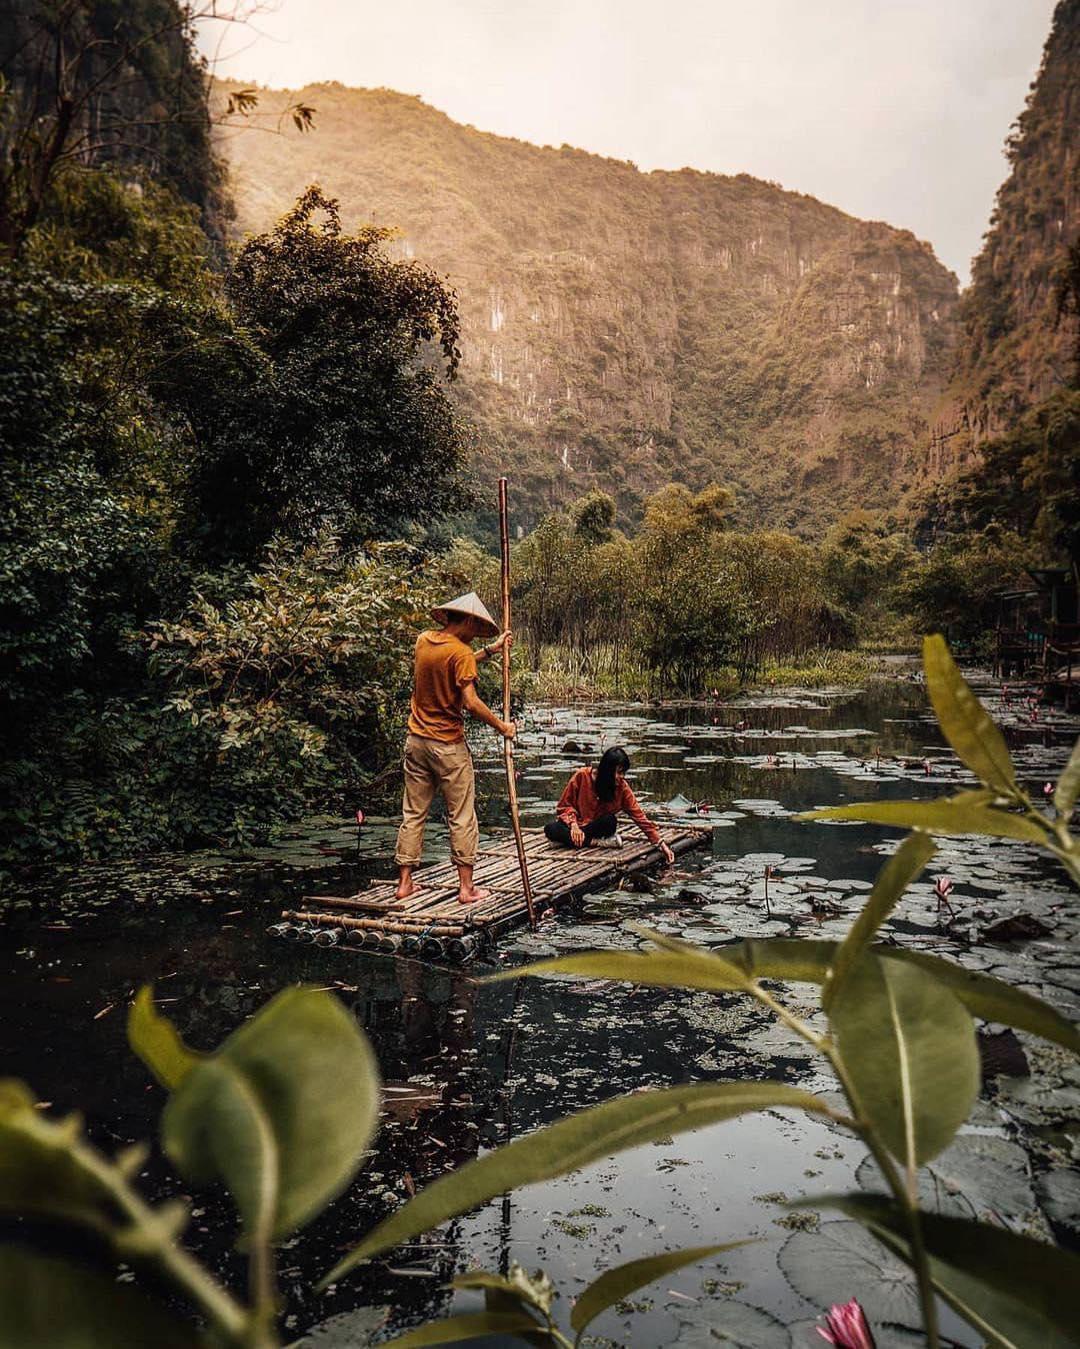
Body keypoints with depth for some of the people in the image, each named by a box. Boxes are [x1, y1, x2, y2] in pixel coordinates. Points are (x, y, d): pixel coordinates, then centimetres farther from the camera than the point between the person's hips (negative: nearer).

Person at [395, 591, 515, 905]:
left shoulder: (424, 640, 6)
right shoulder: (461, 652, -15)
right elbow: (471, 703, -22)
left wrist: (490, 650, 24)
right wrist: (501, 726, -9)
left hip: (417, 741, 7)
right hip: (448, 746, -7)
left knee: (413, 814, 12)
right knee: (462, 818, 2)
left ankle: (404, 882, 15)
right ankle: (466, 888, 6)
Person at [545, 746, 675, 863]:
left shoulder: (622, 787, -13)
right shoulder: (582, 776, -16)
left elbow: (639, 816, -12)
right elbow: (565, 805, -6)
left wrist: (660, 843, -16)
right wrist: (573, 825, -24)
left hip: (597, 827, 0)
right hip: (577, 823, 0)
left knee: (609, 820, -34)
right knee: (551, 829, -33)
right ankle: (598, 842, -26)